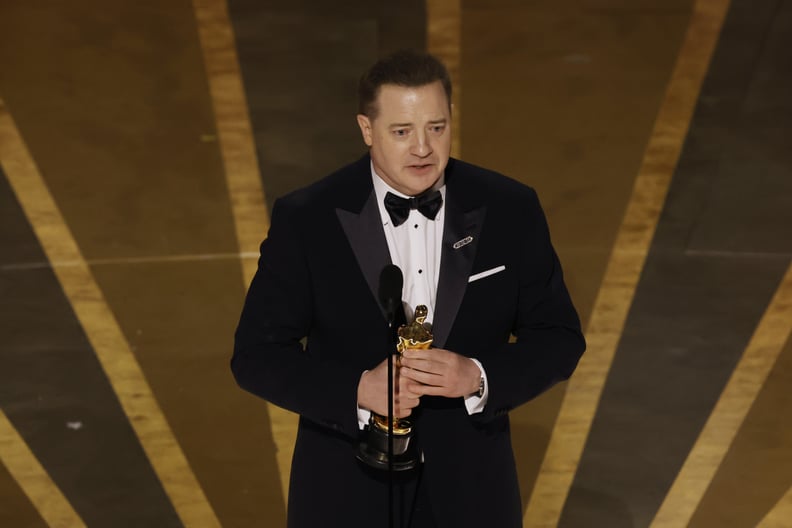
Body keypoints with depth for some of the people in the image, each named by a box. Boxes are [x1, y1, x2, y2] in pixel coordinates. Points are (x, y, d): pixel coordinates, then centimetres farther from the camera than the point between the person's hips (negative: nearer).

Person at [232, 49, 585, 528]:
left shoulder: (510, 210, -6)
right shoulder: (306, 219, -11)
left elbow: (559, 338, -1)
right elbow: (257, 353, -8)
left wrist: (478, 376, -19)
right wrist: (359, 390, -23)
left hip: (468, 489, 2)